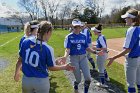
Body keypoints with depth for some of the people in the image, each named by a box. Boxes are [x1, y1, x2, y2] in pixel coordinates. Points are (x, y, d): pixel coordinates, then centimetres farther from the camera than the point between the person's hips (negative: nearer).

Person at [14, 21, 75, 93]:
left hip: (26, 79, 3)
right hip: (41, 81, -3)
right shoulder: (48, 49, -20)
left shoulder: (25, 42, -10)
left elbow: (20, 59, 3)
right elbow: (51, 67, -8)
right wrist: (65, 67, 8)